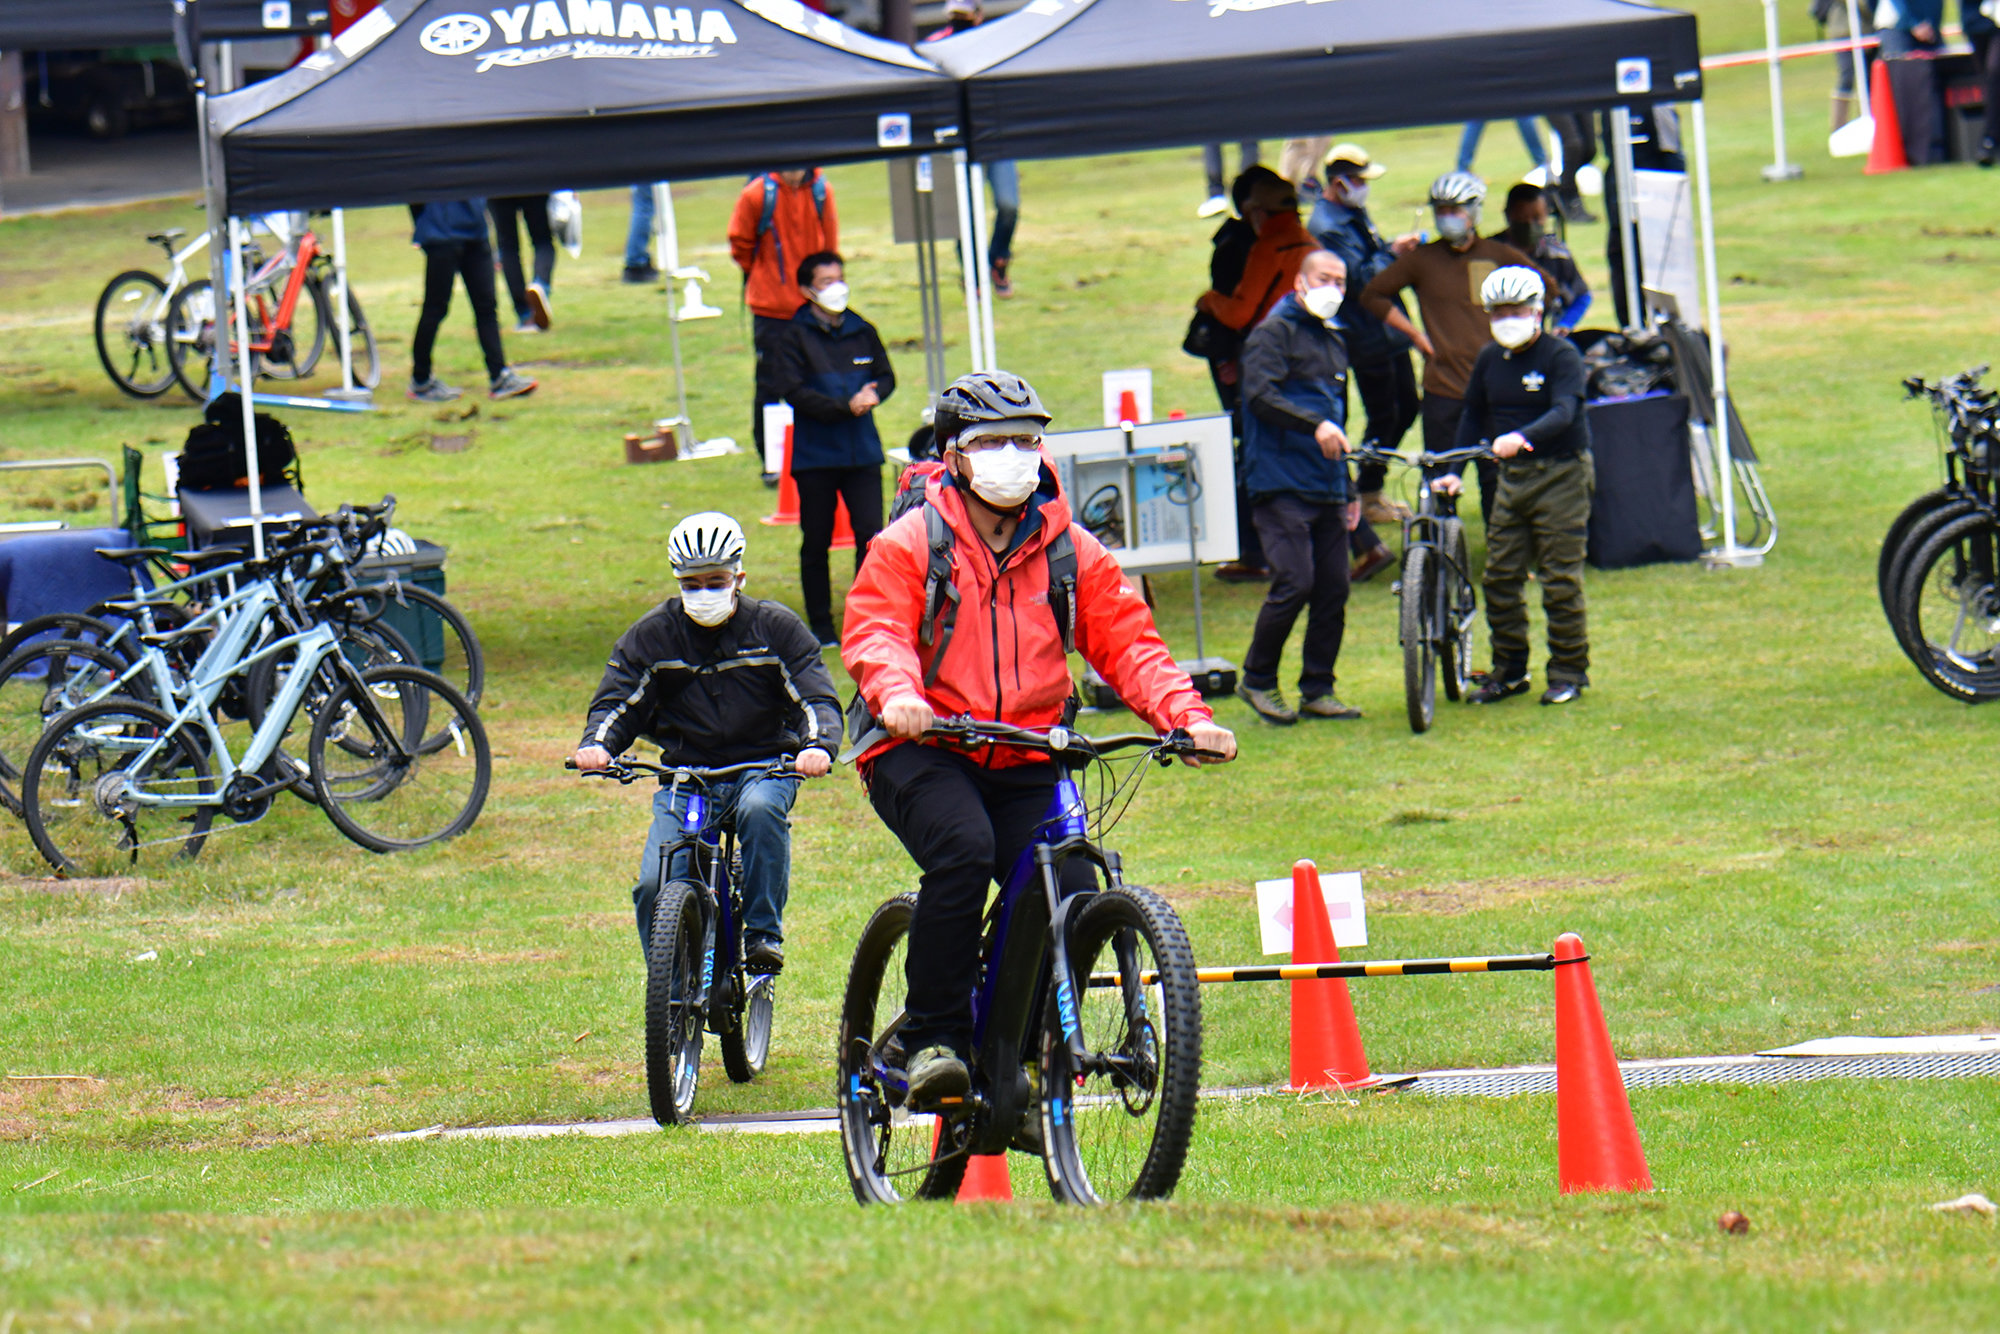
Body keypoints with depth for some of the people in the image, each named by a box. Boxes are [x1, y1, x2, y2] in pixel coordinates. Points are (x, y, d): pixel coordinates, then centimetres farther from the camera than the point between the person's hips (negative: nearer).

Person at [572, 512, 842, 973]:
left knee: (760, 808, -38)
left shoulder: (775, 627, 0)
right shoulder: (652, 636, 4)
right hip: (685, 775, 1)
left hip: (763, 767, -1)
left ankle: (764, 932, -21)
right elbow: (616, 702, 3)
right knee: (654, 887, -19)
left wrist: (818, 746, -27)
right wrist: (597, 745, -21)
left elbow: (815, 699, -5)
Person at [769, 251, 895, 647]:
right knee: (816, 543, 4)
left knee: (871, 534, -6)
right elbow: (792, 390, -14)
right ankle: (821, 626, 14)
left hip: (863, 451, 3)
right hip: (815, 456, -3)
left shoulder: (863, 332, 9)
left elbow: (886, 377, 12)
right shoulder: (793, 338, -5)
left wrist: (873, 395, -12)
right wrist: (845, 406, -19)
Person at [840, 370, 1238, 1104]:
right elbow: (873, 631, -12)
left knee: (1070, 889, -18)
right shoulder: (911, 544, 1)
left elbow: (1127, 642, 6)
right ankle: (933, 1040, -22)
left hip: (1027, 764, 4)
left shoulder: (1070, 552, 11)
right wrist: (897, 693, -35)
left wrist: (1186, 714, -11)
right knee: (962, 851, -33)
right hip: (921, 752, -4)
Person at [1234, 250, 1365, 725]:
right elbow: (1261, 395, -19)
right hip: (1282, 484, -8)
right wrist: (1315, 424, -30)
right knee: (1295, 583, -15)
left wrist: (1349, 490, 28)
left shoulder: (1334, 341, 23)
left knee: (1333, 588, 3)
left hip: (1326, 489, 8)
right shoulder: (1275, 332, -2)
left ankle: (1318, 690, 11)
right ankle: (1257, 680, 1)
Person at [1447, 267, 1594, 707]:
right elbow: (1474, 415, 17)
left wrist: (1522, 436, -41)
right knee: (1500, 576, 4)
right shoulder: (1490, 358, 9)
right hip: (1513, 475, 6)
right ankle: (1509, 671, 15)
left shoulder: (1561, 355, -10)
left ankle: (1568, 672, 5)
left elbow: (1564, 411, -25)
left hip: (1561, 474, -6)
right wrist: (1453, 470, 10)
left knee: (1560, 578, -5)